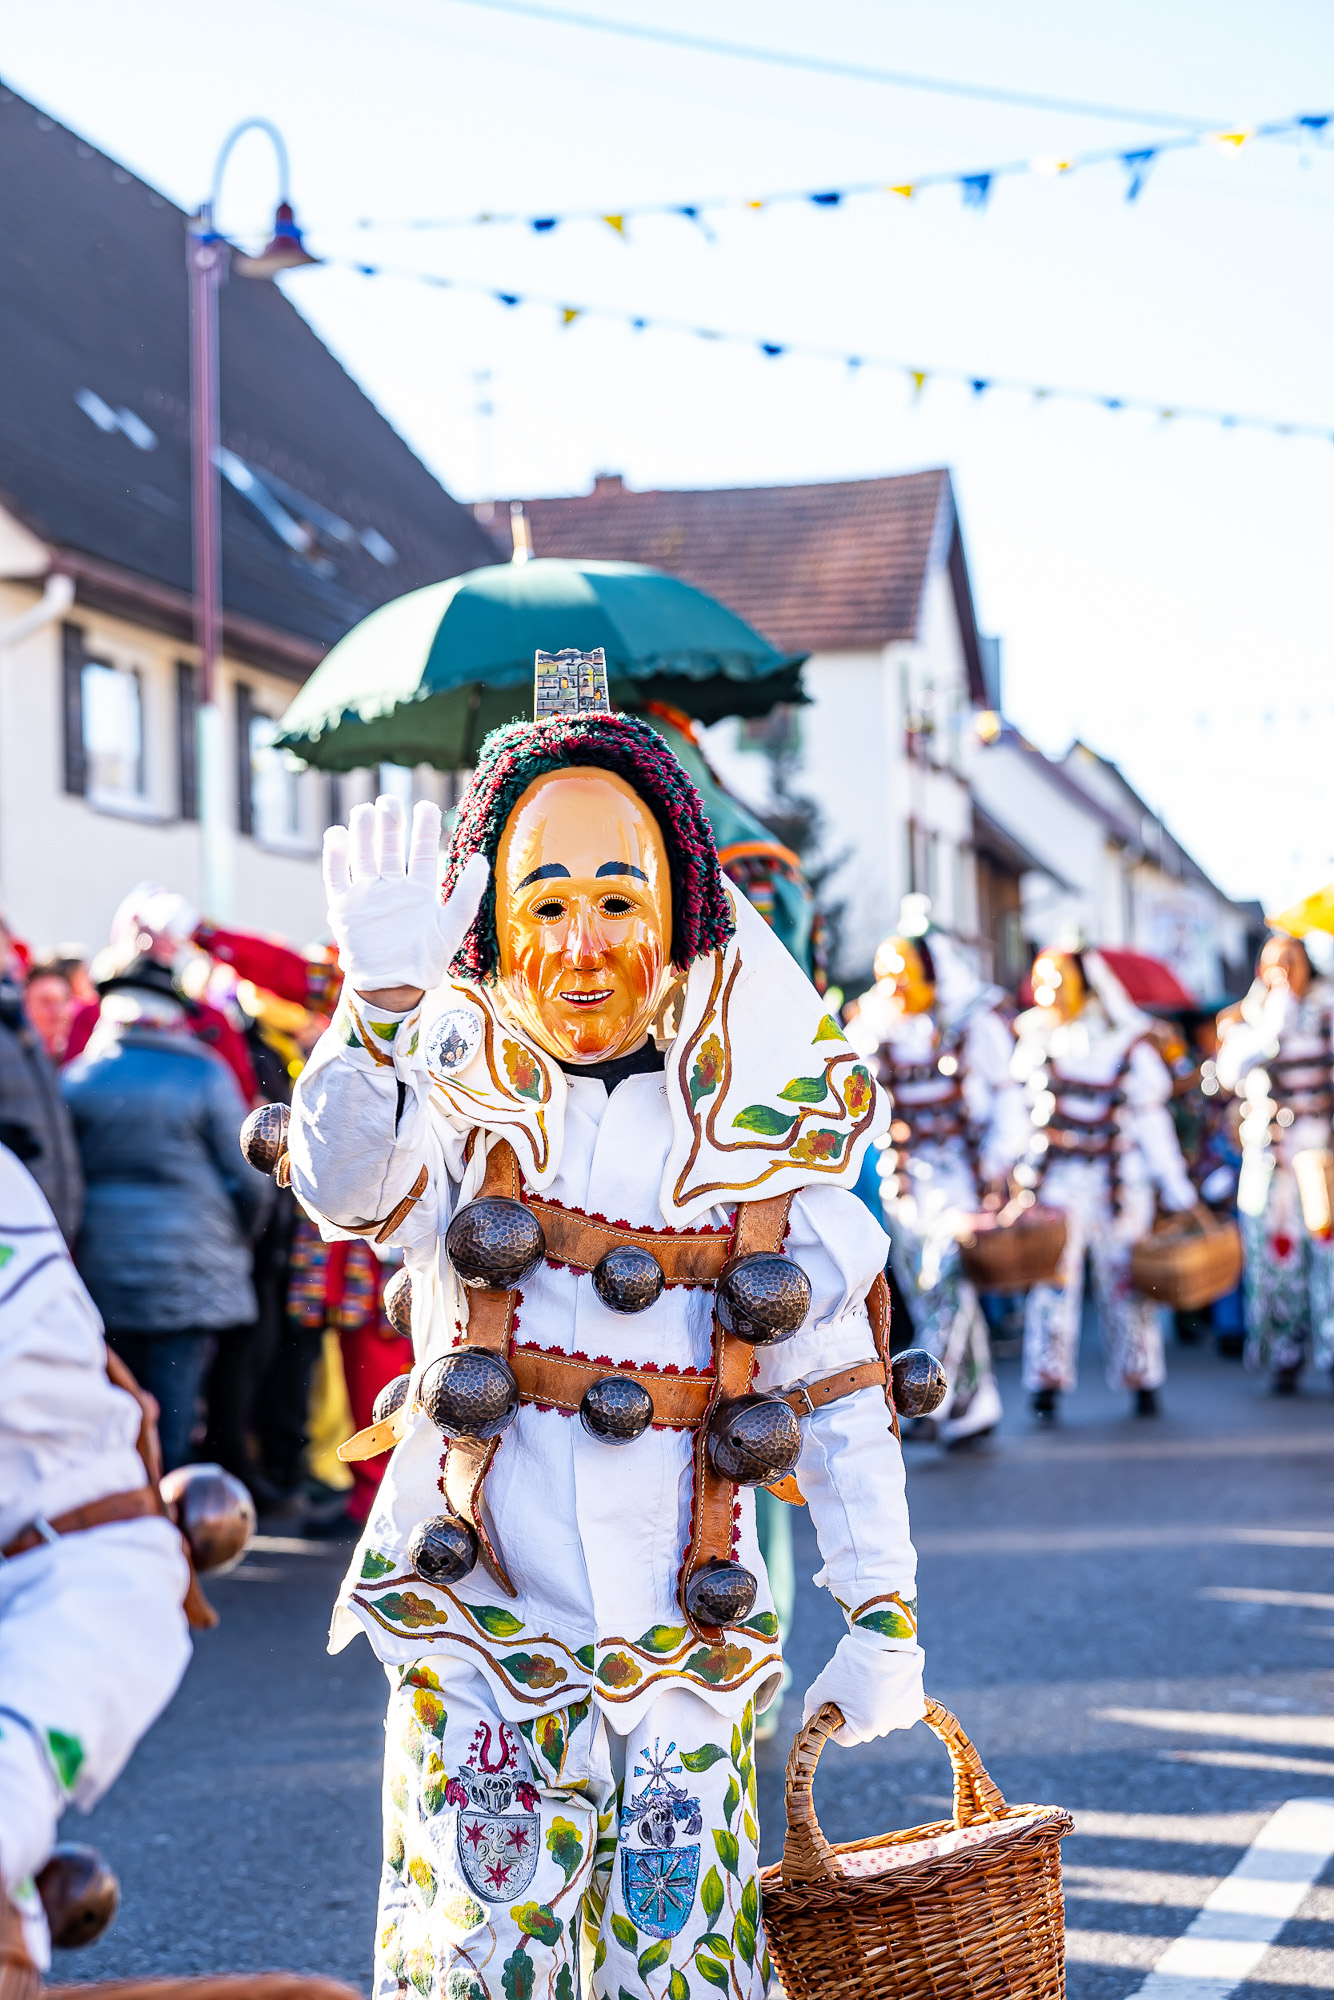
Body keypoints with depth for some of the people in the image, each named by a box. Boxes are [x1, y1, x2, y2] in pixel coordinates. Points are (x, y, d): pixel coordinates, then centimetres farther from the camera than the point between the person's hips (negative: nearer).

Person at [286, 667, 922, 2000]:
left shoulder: (771, 1127, 2)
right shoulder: (458, 1093, -2)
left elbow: (841, 1395, 6)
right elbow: (341, 1189, -25)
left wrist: (885, 1622, 4)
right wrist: (381, 997, -40)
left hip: (685, 1642, 1)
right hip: (481, 1627, -1)